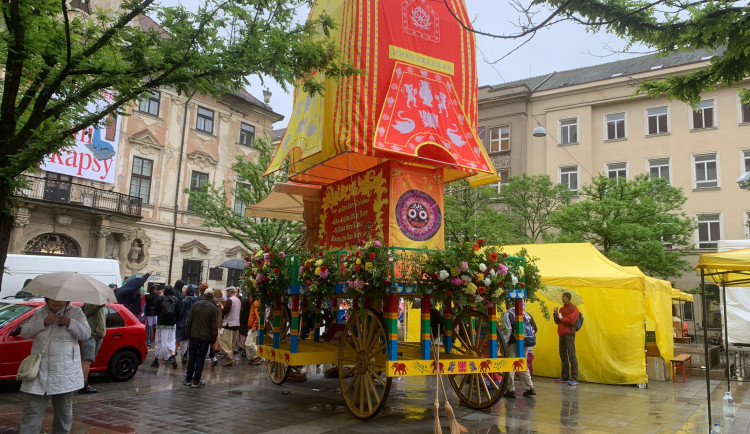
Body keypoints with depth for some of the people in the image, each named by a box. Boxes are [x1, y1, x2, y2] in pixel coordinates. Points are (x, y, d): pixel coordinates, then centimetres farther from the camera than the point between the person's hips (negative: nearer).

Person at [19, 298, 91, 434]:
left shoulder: (75, 313, 1)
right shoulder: (39, 313, 7)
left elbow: (86, 334, -6)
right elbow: (24, 333, 1)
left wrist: (69, 323, -20)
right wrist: (43, 322, -13)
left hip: (64, 372, -1)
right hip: (39, 371, 1)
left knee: (64, 410, 11)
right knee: (32, 411, -2)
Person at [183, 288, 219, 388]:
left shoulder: (196, 305, -2)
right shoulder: (213, 308, -7)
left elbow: (189, 321, 2)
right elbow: (214, 326, -6)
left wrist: (187, 333, 11)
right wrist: (213, 339, 3)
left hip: (194, 335, 2)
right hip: (206, 337, -2)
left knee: (192, 357, 13)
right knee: (201, 358, 4)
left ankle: (188, 379, 20)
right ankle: (196, 381, 6)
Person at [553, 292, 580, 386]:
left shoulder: (573, 308, -4)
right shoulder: (562, 308, 18)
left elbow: (571, 321, -15)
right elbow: (557, 322, 17)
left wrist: (561, 318, -7)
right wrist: (556, 314, 1)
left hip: (569, 334, -8)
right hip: (562, 334, 8)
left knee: (571, 355, -10)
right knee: (563, 356, 10)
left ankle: (574, 379, -10)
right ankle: (565, 377, 18)